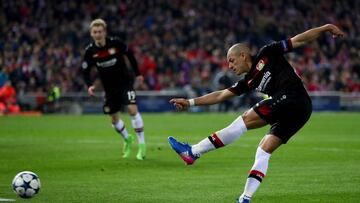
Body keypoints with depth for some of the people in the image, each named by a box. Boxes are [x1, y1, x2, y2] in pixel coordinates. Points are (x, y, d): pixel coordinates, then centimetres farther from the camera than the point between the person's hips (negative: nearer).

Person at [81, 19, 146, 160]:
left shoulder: (115, 43, -16)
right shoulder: (90, 51, -11)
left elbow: (129, 54, 0)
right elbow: (85, 71, -3)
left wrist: (137, 74, 7)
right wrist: (90, 85, -21)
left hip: (125, 81, -3)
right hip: (109, 87, 3)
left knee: (132, 109, -20)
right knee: (114, 118, 10)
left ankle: (142, 144, -12)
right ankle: (127, 139, 40)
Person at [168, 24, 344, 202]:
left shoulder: (266, 55, 8)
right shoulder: (249, 82, 25)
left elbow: (299, 40, 8)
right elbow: (220, 95, 27)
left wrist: (325, 28, 1)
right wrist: (190, 102, 24)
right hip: (299, 112, 8)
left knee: (246, 120, -10)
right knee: (264, 151, 5)